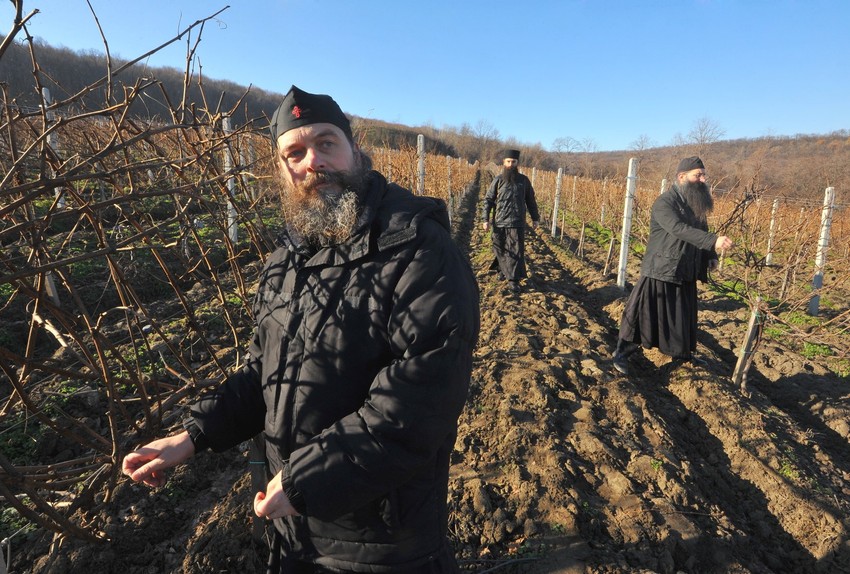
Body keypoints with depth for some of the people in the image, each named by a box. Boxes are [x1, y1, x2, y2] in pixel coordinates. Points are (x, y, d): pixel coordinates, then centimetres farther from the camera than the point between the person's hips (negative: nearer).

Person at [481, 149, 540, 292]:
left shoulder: (524, 180, 5)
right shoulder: (498, 180, 0)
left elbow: (530, 201, 14)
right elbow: (488, 200, 0)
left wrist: (535, 217, 17)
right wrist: (486, 219, -8)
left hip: (517, 223, 0)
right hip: (500, 223, 0)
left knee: (516, 252, -4)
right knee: (500, 250, 12)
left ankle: (513, 279, 0)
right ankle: (502, 269, 37)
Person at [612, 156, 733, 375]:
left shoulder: (696, 205, 9)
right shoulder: (664, 203, -16)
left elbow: (701, 232, 16)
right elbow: (679, 229, -31)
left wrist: (711, 257, 3)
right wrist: (713, 240, -39)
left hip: (685, 273, 8)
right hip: (660, 271, -7)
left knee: (683, 315, 19)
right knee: (644, 314, -2)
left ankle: (683, 352, 38)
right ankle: (622, 353, 11)